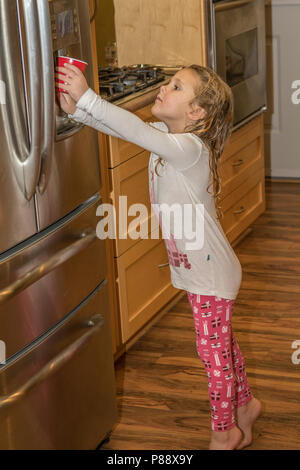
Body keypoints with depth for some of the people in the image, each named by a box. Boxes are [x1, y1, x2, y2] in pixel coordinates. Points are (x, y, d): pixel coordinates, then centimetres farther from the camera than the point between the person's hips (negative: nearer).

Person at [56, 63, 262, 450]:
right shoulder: (164, 136, -3)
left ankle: (225, 432, 28)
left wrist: (87, 97, -43)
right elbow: (123, 128, -3)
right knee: (219, 343, 24)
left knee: (213, 349, 8)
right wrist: (75, 109, -21)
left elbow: (137, 131, -43)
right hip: (193, 266, 9)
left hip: (211, 271, -9)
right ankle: (244, 404, 46)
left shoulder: (191, 148, -29)